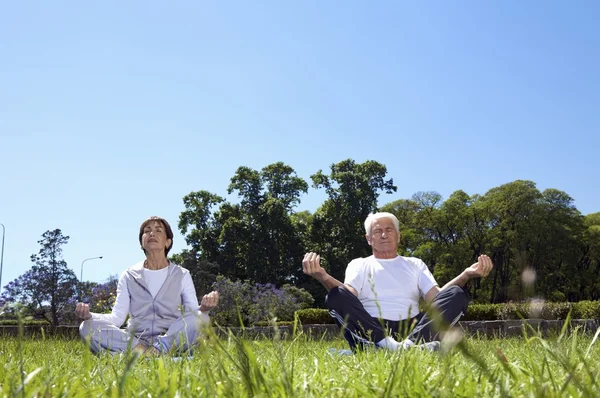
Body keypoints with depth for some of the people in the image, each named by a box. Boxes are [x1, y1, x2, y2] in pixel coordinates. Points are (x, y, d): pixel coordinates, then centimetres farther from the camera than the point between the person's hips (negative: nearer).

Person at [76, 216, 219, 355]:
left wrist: (203, 308, -23)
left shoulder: (182, 275, 11)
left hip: (172, 340, -1)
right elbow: (117, 317, 3)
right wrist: (89, 315, -16)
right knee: (88, 327, -23)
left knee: (200, 318, -30)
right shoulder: (129, 276, 13)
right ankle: (139, 351, -34)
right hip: (135, 339, 1)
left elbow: (193, 316, 1)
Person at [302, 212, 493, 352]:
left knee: (456, 295, -17)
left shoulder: (415, 264, 24)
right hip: (370, 333, -2)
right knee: (337, 296, -27)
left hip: (412, 329, 2)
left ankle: (411, 344, -42)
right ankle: (393, 347, -46)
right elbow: (349, 295, -4)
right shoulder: (359, 265, 19)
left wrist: (466, 275, -11)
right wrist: (323, 276, -25)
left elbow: (435, 298, 6)